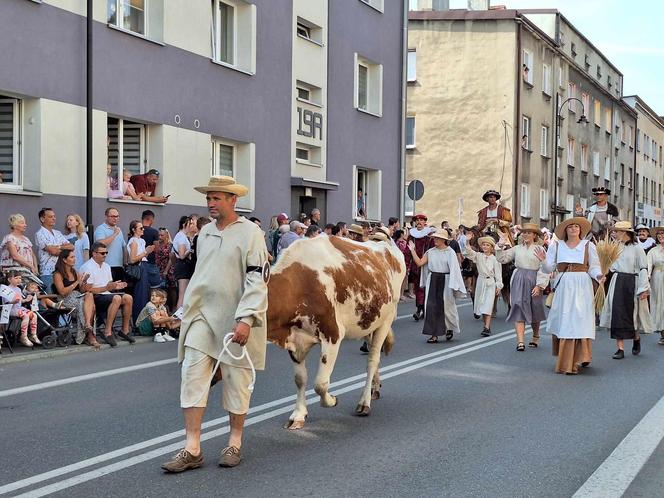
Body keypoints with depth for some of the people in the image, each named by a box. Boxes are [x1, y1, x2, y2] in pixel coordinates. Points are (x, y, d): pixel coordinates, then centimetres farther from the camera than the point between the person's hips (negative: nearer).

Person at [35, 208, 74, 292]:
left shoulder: (58, 233, 18)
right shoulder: (40, 234, -4)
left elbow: (72, 247, 9)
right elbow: (53, 251, -15)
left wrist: (59, 247, -7)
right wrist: (66, 248, 2)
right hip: (48, 272, -6)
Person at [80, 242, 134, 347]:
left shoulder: (106, 266, 19)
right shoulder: (87, 267, -8)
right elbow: (87, 290, -15)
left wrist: (115, 286, -1)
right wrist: (106, 288, -19)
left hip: (105, 295, 8)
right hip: (94, 298, -8)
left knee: (128, 298, -17)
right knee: (117, 298, -33)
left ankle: (125, 330, -10)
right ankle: (107, 332, -33)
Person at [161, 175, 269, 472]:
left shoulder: (250, 233, -8)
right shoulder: (205, 233, 12)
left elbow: (258, 280, -14)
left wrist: (246, 319, -22)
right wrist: (189, 311, 20)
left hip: (235, 321, -5)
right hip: (202, 316, 6)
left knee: (237, 381, 6)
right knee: (192, 378, -2)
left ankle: (235, 443, 22)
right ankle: (192, 450, 1)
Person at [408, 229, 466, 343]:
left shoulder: (450, 252, -5)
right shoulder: (430, 252, 5)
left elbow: (454, 269, -7)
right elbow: (420, 262, 2)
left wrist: (453, 285, -12)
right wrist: (412, 250, -3)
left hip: (445, 281, -3)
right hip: (432, 280, 3)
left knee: (446, 306, 6)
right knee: (432, 307, -2)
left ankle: (450, 328, 31)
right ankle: (434, 334, 2)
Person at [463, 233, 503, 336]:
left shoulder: (494, 259, -3)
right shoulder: (478, 256, 4)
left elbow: (498, 273, 1)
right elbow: (468, 252, -11)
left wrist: (498, 286, 0)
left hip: (490, 283, -4)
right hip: (481, 282, 4)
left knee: (488, 306, -11)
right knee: (481, 305, 8)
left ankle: (487, 328, -16)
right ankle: (487, 326, 20)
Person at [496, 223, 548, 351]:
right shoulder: (517, 248, 9)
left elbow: (544, 269, -7)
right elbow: (502, 259, 12)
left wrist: (539, 285, -15)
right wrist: (500, 247, -3)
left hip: (533, 281, -2)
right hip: (518, 281, 2)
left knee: (534, 312, 12)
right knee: (518, 310, -8)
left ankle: (535, 337, 34)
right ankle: (520, 341, -11)